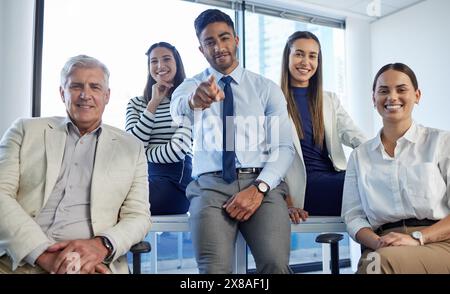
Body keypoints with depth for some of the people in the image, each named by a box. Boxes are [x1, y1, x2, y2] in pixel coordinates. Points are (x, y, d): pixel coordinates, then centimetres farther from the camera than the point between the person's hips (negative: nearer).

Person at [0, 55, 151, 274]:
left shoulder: (131, 148, 12)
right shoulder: (25, 130, 11)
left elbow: (138, 216, 8)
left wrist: (101, 245, -13)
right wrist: (43, 253, -14)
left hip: (93, 264, 0)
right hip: (20, 260, 1)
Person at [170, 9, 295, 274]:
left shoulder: (268, 88, 10)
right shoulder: (191, 85, 10)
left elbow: (284, 147, 3)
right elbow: (177, 106, -15)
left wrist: (258, 188, -14)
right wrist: (194, 100, -40)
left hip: (262, 184, 0)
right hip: (211, 185, 0)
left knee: (275, 265, -25)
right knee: (214, 268, -24)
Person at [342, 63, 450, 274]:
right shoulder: (359, 155, 16)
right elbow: (353, 216, 9)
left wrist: (418, 237, -15)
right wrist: (377, 242, -11)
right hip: (385, 249, 2)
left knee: (382, 261, -33)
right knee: (371, 261, -33)